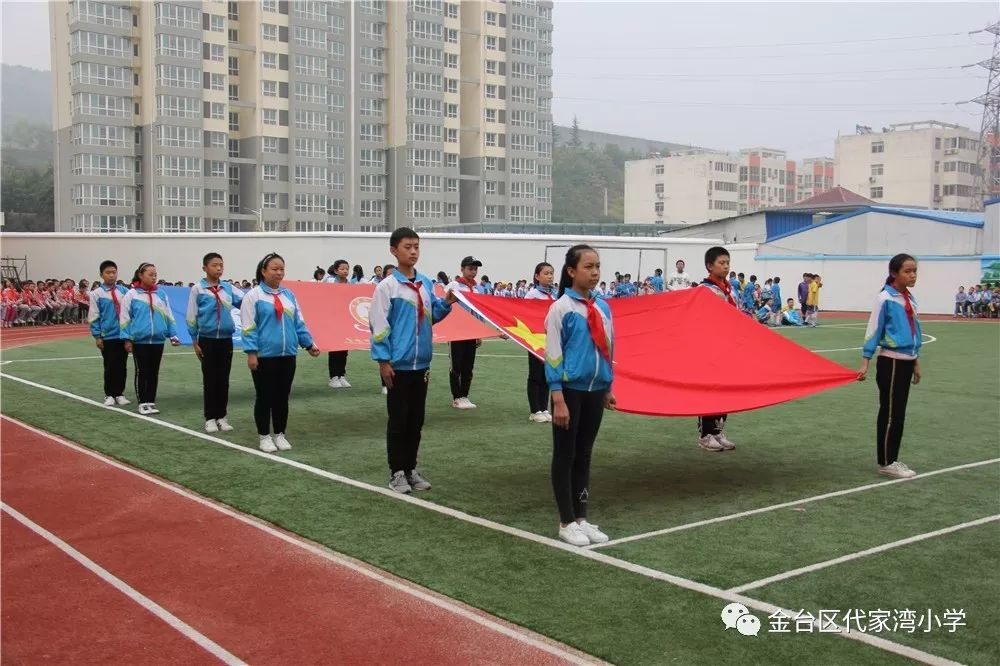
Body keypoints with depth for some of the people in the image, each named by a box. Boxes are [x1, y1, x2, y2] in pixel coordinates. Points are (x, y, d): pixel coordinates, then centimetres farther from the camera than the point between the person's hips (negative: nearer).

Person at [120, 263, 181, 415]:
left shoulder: (161, 295, 6)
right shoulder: (131, 295, -4)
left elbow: (168, 316, 10)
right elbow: (125, 317, -2)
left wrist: (173, 335, 6)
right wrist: (127, 339, -5)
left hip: (158, 340, 4)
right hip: (139, 340, -3)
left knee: (154, 372, 10)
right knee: (142, 372, 3)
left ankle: (151, 402, 19)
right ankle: (142, 403, 10)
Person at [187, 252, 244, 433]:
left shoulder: (228, 288, 5)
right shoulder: (198, 289, -4)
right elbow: (191, 317, -1)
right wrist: (195, 342, -1)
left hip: (226, 340, 3)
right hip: (207, 340, -3)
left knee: (223, 379, 7)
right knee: (209, 379, 3)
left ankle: (222, 417, 16)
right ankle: (210, 418, 11)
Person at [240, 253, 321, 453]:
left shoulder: (289, 295, 11)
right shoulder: (253, 295, -6)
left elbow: (298, 322, 15)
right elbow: (249, 327, -8)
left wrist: (309, 344, 11)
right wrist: (251, 352, -13)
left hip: (287, 355, 5)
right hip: (264, 356, -5)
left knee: (282, 397, 11)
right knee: (264, 397, 4)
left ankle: (280, 434, 22)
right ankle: (264, 436, 15)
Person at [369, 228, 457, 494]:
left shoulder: (426, 283, 7)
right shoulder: (387, 286, -10)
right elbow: (379, 324, -11)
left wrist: (446, 303, -3)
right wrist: (383, 360, -14)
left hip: (421, 363, 6)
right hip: (398, 363, -6)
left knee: (416, 420, 12)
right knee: (398, 420, 3)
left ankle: (411, 469, 23)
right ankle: (397, 472, 13)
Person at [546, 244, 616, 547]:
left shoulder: (603, 307, 6)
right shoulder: (561, 308, -11)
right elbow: (552, 355, -12)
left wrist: (608, 388, 17)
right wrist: (558, 399, -15)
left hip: (595, 391, 6)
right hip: (570, 390, -6)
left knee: (584, 455, 13)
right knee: (565, 456, 4)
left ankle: (581, 518, 22)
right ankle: (566, 523, 12)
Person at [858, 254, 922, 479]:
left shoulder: (910, 300, 11)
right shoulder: (885, 299, -11)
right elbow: (873, 330, -11)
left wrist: (916, 362, 20)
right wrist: (865, 362, -15)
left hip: (906, 362, 7)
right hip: (891, 362, -7)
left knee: (898, 413, 12)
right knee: (891, 413, -2)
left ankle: (891, 459, 21)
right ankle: (886, 463, 6)